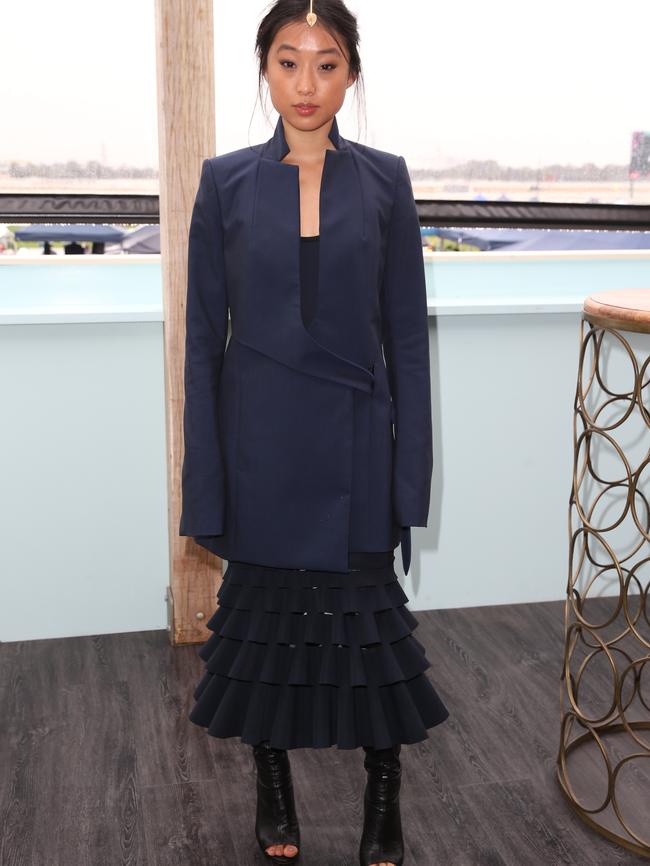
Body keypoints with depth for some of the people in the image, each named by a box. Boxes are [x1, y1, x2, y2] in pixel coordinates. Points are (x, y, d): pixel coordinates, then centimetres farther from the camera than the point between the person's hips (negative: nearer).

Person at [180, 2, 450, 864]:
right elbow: (204, 336, 1)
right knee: (262, 613, 11)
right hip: (261, 443, 0)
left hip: (352, 442, 0)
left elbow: (406, 332, 3)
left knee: (367, 614, 5)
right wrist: (204, 484, -3)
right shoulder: (225, 181, 0)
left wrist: (412, 468, -2)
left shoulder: (383, 180, 1)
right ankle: (273, 790, 33)